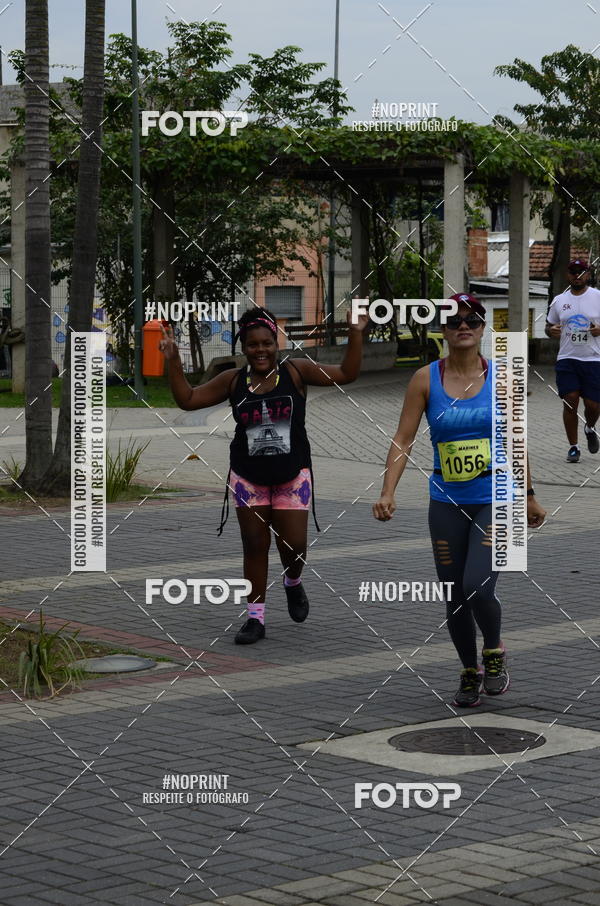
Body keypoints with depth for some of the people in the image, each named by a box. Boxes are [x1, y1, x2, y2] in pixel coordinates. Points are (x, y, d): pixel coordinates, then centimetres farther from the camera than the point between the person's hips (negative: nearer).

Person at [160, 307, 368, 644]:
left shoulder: (296, 372, -3)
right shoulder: (233, 381, 1)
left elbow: (347, 374, -6)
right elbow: (188, 399, 5)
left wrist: (355, 335, -15)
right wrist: (174, 361, -4)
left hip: (292, 476, -1)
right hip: (248, 478, 1)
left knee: (294, 545, -2)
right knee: (255, 546, 3)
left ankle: (294, 584, 33)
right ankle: (256, 618, 11)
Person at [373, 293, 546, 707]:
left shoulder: (500, 377, -1)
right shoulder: (426, 379, -2)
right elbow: (404, 438, -4)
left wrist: (530, 497, 14)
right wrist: (388, 492, -16)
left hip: (496, 501, -2)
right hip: (447, 505, 2)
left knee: (478, 587, -17)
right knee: (455, 597, 7)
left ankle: (494, 651, 12)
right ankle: (471, 673, 28)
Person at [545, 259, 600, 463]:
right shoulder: (559, 300, 10)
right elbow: (549, 326, 19)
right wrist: (551, 330, -4)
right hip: (567, 359, 1)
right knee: (570, 401, -8)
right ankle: (573, 447, 3)